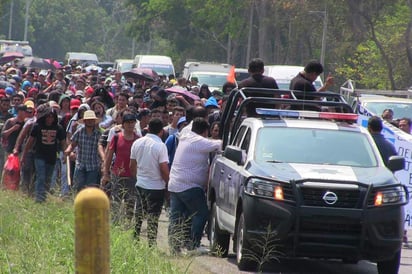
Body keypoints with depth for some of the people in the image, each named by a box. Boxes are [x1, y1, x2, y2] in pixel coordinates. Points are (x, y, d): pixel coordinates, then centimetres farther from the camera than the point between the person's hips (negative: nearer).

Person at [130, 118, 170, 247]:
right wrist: (168, 183, -4)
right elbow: (164, 168, -18)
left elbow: (132, 166, 11)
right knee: (153, 218, 0)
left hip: (140, 184, 5)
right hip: (156, 187, -5)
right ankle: (151, 245, 1)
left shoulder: (137, 143, 3)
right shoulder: (160, 146, -16)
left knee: (139, 215, 16)